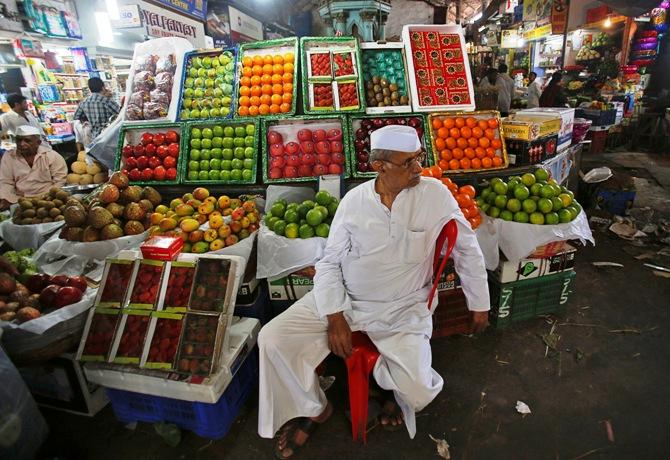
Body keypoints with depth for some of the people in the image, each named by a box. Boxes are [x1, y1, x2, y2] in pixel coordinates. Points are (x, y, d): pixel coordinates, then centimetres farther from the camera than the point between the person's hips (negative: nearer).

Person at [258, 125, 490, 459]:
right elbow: (330, 261, -1)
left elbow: (467, 250, 4)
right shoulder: (354, 200, -5)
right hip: (343, 299, 2)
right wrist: (335, 317, -10)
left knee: (418, 393, -19)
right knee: (272, 339, -10)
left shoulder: (435, 195, -8)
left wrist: (479, 304, 11)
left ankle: (398, 391, 23)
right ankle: (312, 409, 19)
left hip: (402, 310, -1)